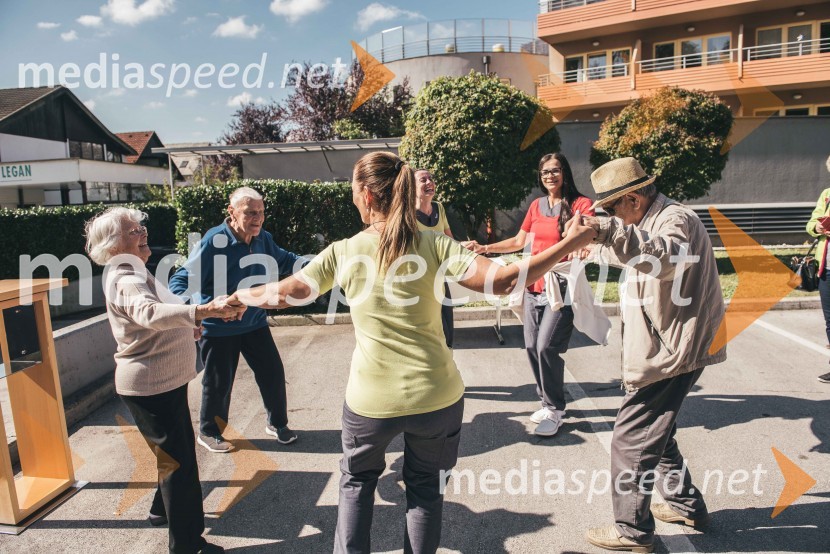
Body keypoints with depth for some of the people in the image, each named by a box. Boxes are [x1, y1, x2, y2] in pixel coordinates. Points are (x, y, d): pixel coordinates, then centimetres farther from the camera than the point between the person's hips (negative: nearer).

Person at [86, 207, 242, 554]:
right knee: (178, 460, -3)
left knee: (177, 451, 24)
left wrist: (210, 310, 18)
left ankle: (164, 508, 43)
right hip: (149, 386, -10)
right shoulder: (125, 280, -22)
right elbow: (150, 313, -44)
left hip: (165, 380, 10)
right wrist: (203, 311, -57)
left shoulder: (135, 273, 13)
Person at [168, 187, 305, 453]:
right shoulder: (214, 242, -24)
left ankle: (277, 423, 34)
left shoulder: (263, 239, -5)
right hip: (219, 329, -5)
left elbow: (285, 261, 15)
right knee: (218, 383, 9)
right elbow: (180, 281, -24)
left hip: (255, 324, 5)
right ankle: (208, 432, 36)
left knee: (273, 373, 9)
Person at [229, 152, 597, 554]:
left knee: (356, 481, 28)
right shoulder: (434, 244, -8)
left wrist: (238, 297, 20)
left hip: (370, 399, 0)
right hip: (436, 396, 0)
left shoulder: (343, 252, -6)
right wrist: (570, 243, -10)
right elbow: (502, 281, -17)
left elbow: (284, 294, 0)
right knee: (426, 487, 24)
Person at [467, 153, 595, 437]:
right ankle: (547, 401, 26)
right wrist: (485, 248, 13)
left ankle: (554, 410, 8)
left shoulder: (580, 204, -3)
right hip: (533, 286, 6)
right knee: (532, 346, 7)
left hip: (561, 287, -6)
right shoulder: (536, 206, 13)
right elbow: (518, 242, 19)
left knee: (547, 347, -12)